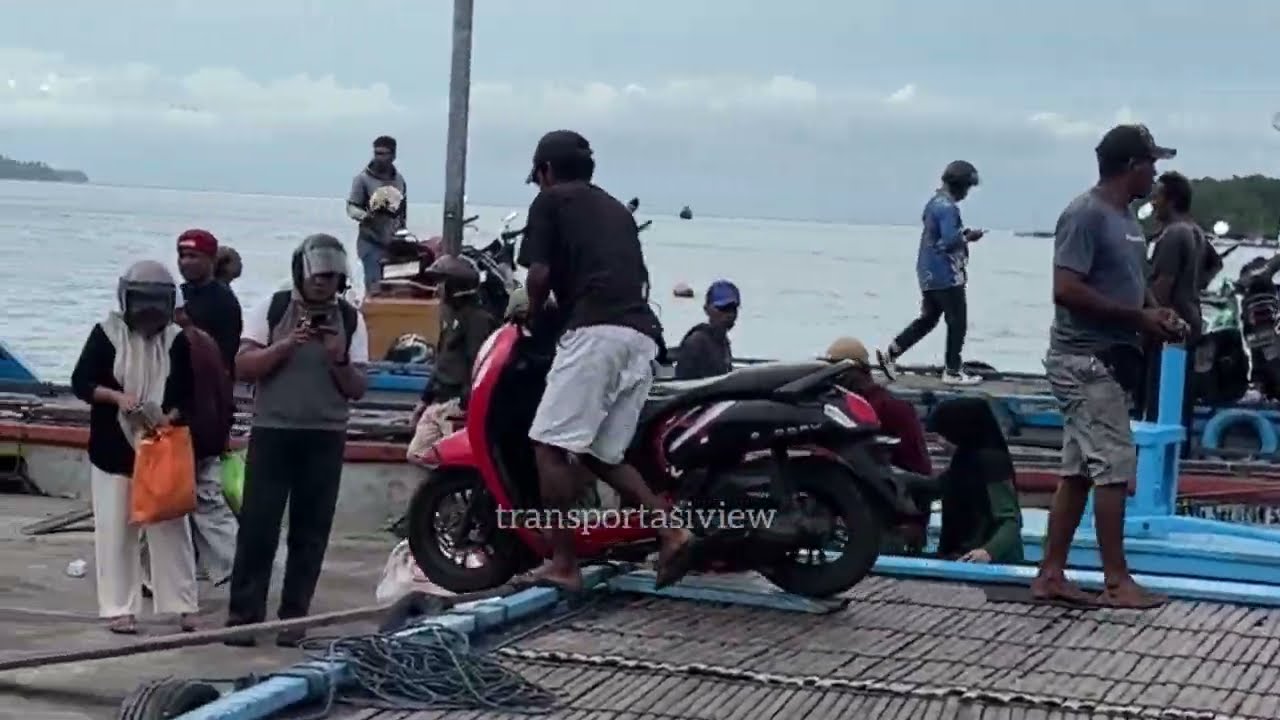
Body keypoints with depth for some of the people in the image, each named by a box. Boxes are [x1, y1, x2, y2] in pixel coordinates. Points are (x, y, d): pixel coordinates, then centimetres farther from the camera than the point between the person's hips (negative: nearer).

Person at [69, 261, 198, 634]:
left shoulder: (177, 341, 1)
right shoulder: (106, 334, -3)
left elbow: (190, 393, 3)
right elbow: (80, 382, -3)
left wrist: (171, 417, -17)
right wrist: (116, 396, -20)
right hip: (114, 449, -1)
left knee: (171, 527, 2)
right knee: (115, 530, 1)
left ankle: (183, 606, 9)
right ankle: (119, 608, 8)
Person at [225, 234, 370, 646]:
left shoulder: (350, 321, 6)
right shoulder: (271, 309, 2)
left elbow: (358, 389, 5)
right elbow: (243, 366, -5)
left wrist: (339, 360, -13)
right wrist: (287, 345, -17)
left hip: (326, 438, 2)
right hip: (272, 432, -2)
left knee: (310, 530, 4)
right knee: (257, 525, -3)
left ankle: (293, 617, 11)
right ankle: (244, 613, 3)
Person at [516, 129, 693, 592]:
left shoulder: (550, 201, 10)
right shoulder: (617, 209, 30)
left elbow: (539, 273, -1)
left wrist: (535, 316, 19)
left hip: (596, 332, -7)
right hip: (643, 337, 8)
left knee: (550, 445, -5)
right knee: (601, 455, 13)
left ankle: (563, 563, -8)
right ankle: (671, 531, -3)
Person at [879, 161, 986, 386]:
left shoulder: (934, 202, 12)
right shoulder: (947, 207, -18)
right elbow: (950, 240, -26)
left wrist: (963, 234, 10)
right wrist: (968, 237, -9)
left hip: (929, 273, 10)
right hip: (946, 275, -10)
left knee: (928, 318, 16)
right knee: (957, 322, 1)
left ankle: (890, 354, 11)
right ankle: (953, 371, 7)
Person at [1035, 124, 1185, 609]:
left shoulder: (1126, 217, 14)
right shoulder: (1086, 214, -15)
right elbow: (1067, 290, -23)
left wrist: (1154, 314, 5)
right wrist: (1138, 318, -18)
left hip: (1108, 359, 9)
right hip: (1086, 360, -9)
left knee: (1079, 471, 10)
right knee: (1114, 467, -7)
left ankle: (1051, 575, 14)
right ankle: (1117, 583, -1)